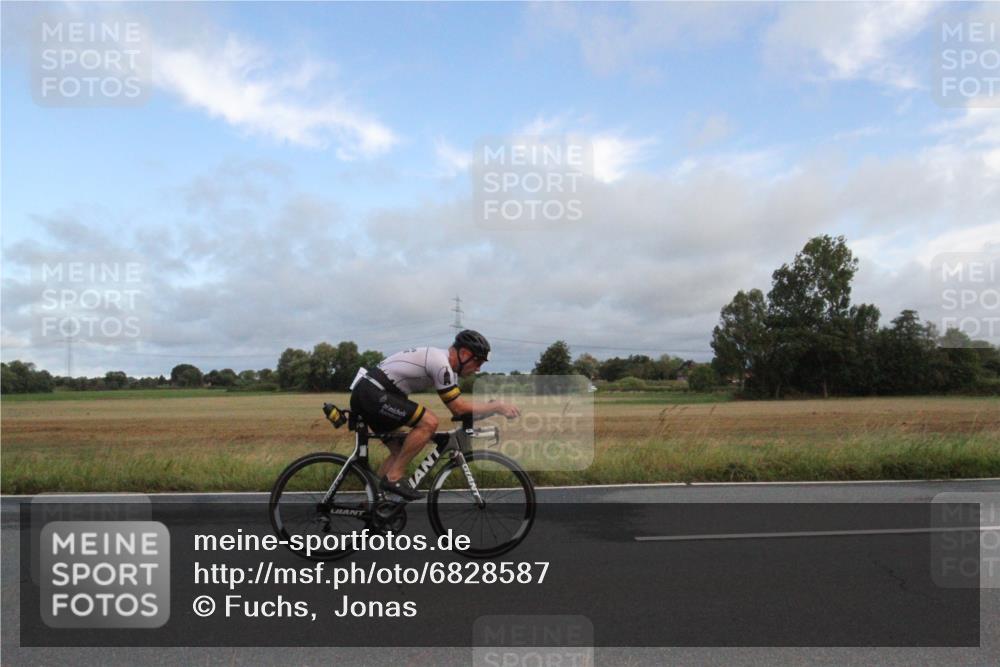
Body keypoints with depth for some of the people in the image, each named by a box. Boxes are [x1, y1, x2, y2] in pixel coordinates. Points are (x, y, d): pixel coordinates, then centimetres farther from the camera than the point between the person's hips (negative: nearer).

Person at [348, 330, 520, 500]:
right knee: (429, 422, -18)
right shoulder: (441, 364, -17)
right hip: (372, 393, -11)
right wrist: (497, 406, -8)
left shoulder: (441, 359, 14)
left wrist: (493, 407, 9)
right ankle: (394, 477, -9)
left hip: (365, 394, 11)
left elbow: (459, 404, 17)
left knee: (399, 452, 15)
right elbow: (459, 408, -14)